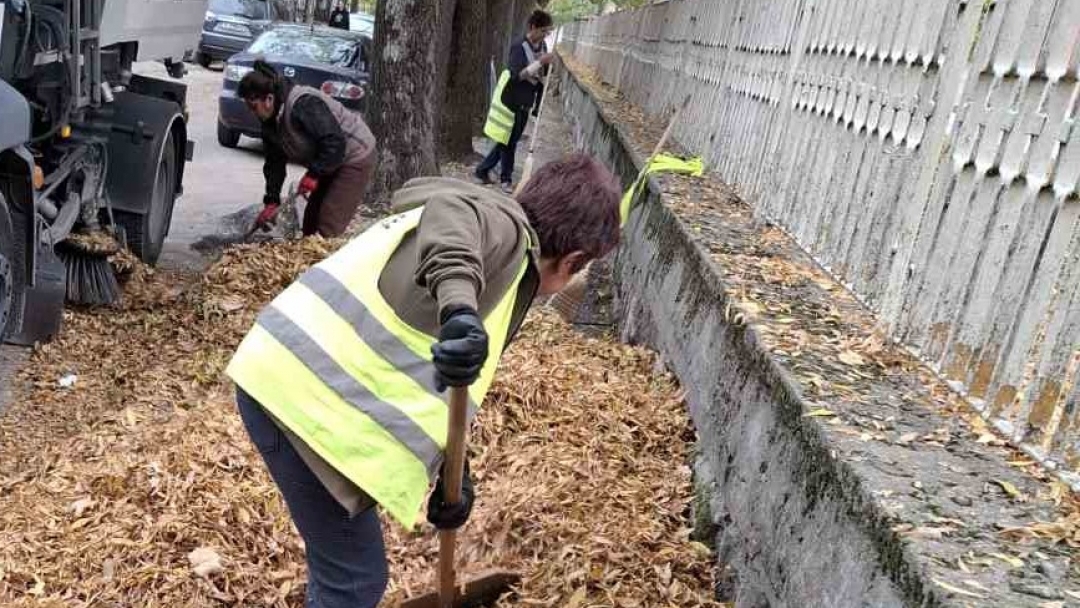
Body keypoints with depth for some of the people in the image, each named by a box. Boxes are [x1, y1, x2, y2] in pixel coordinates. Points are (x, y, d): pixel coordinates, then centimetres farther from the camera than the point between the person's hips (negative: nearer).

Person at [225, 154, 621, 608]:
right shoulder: (509, 233, -6)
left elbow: (425, 381, 21)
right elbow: (451, 209, -31)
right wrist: (459, 304, -47)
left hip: (284, 373, 10)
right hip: (301, 392, -10)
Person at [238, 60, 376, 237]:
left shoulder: (304, 105, -28)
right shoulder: (271, 120, 3)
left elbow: (335, 143, -32)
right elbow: (275, 163, 6)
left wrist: (314, 173, -26)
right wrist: (271, 202, 0)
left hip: (357, 157, -10)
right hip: (333, 162, 10)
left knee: (328, 228, -14)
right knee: (311, 221, 10)